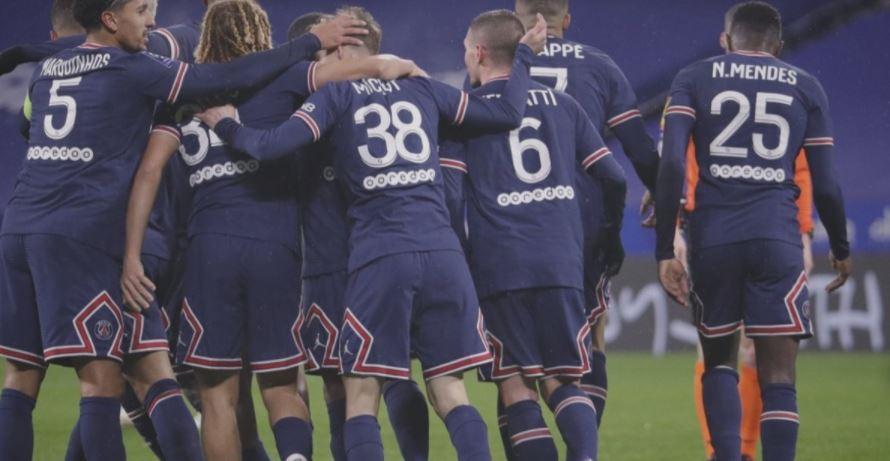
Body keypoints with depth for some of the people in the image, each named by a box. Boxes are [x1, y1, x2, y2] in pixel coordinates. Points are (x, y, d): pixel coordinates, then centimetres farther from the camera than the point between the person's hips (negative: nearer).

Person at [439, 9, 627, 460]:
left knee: (516, 387, 4)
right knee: (564, 381, 7)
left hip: (498, 266, -3)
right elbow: (613, 176, 11)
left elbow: (449, 190, -5)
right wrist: (611, 236, 24)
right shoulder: (561, 103, 14)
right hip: (562, 262, 3)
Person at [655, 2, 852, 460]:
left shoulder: (694, 79, 10)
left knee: (718, 360, 17)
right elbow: (825, 186, 10)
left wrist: (665, 251, -3)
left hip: (713, 236, 1)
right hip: (777, 236, -1)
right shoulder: (805, 87, 12)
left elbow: (671, 164, -4)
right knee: (778, 377, 0)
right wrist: (841, 250, 25)